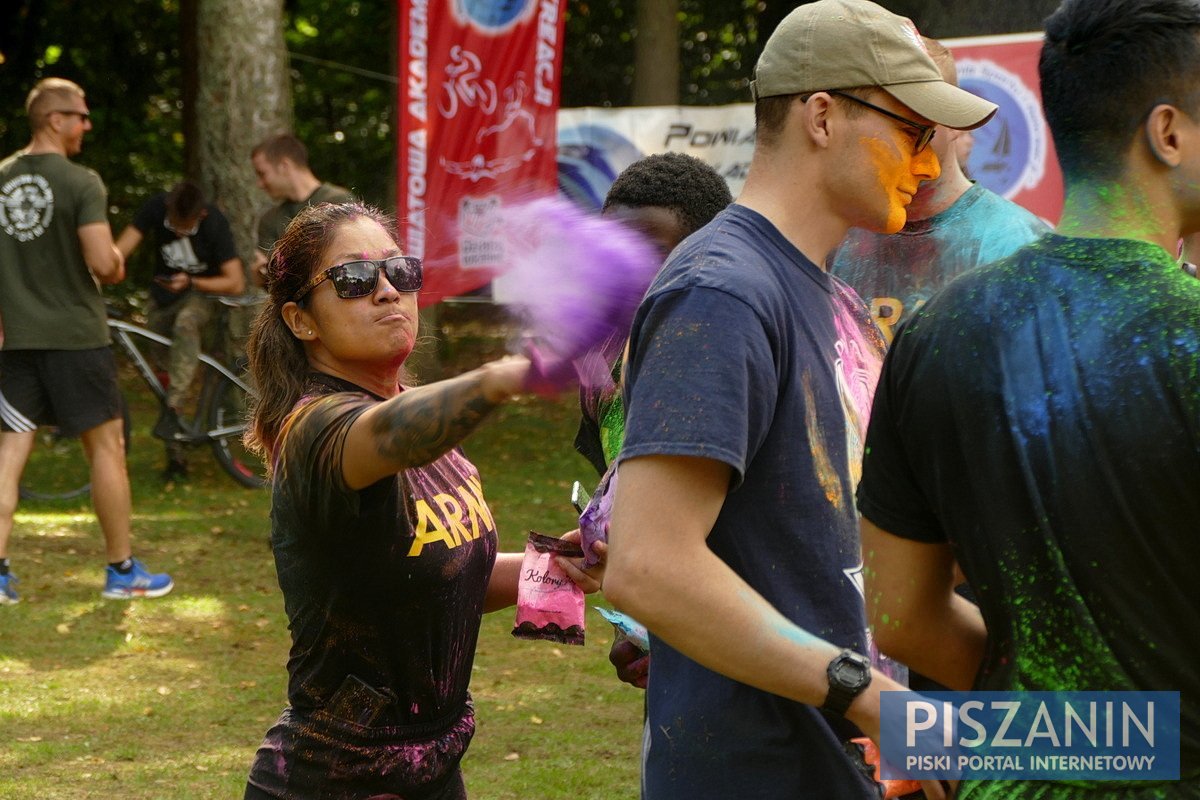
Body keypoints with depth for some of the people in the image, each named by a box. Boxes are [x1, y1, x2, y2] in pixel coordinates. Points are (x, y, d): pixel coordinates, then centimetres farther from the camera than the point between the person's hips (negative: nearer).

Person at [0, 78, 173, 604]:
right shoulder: (80, 183, -12)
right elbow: (102, 262, -20)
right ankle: (122, 570, 12)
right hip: (75, 334, -5)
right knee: (106, 444, 6)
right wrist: (117, 267, 2)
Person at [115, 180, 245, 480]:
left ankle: (172, 411, -41)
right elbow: (120, 250, -22)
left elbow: (235, 283, -23)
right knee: (164, 369, 5)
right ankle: (175, 455, 17)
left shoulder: (215, 223, -24)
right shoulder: (156, 208, -18)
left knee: (186, 323, -37)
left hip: (201, 292, -4)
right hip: (162, 298, 4)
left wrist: (190, 282, -33)